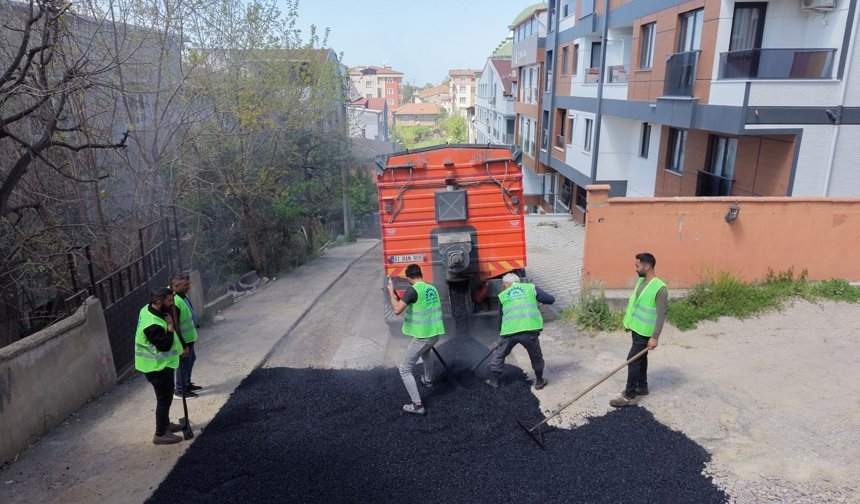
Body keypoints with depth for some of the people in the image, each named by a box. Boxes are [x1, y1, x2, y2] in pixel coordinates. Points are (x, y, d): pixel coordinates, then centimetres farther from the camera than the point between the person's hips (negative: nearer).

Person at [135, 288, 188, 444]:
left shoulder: (148, 310, 0)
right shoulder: (153, 325, -32)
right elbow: (165, 345, -30)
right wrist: (170, 325, -24)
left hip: (161, 364, 10)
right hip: (158, 367, -10)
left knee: (166, 396, 24)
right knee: (164, 399, 2)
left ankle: (165, 423, 40)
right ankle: (160, 434, 15)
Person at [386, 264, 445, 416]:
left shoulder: (413, 290, -16)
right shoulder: (432, 288, 7)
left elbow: (397, 310, -22)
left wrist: (391, 293, -7)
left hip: (422, 336, -8)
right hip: (435, 334, 8)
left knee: (405, 370, 3)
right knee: (425, 353, 40)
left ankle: (417, 405, 0)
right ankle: (428, 380, 60)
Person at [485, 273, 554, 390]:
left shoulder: (502, 295, 18)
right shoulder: (531, 287, 14)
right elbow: (551, 300, 11)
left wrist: (501, 332, 35)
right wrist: (536, 298, 30)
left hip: (509, 331, 1)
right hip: (530, 330, 0)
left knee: (499, 355, 23)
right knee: (536, 357, 23)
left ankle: (493, 380, 28)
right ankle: (539, 381, 35)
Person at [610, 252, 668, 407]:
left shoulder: (660, 288, -22)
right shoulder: (641, 281, 6)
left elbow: (661, 315, -23)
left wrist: (655, 337, -25)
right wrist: (629, 322, 22)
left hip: (645, 332, -8)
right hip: (637, 328, 8)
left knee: (633, 360, -6)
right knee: (641, 358, 19)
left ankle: (629, 396, 1)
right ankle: (642, 387, 34)